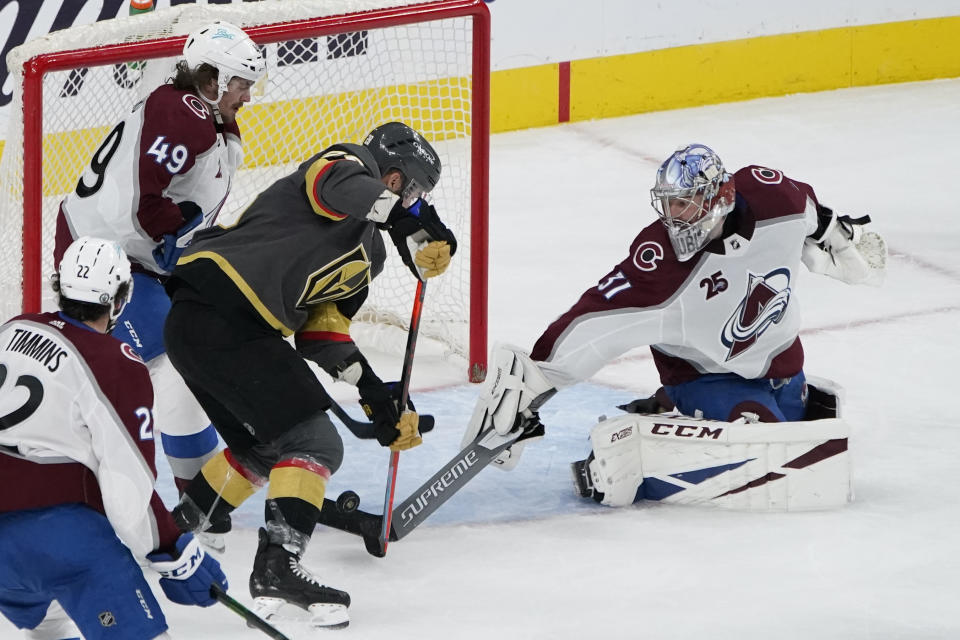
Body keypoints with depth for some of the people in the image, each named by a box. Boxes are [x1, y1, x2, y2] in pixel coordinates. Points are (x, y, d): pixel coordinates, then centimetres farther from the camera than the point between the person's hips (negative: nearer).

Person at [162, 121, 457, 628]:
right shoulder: (350, 166, 2)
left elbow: (323, 334, 24)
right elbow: (335, 187, -24)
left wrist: (381, 406, 19)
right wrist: (414, 222, -26)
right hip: (226, 320, -10)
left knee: (259, 449, 26)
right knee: (314, 444, -9)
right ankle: (276, 569, -16)